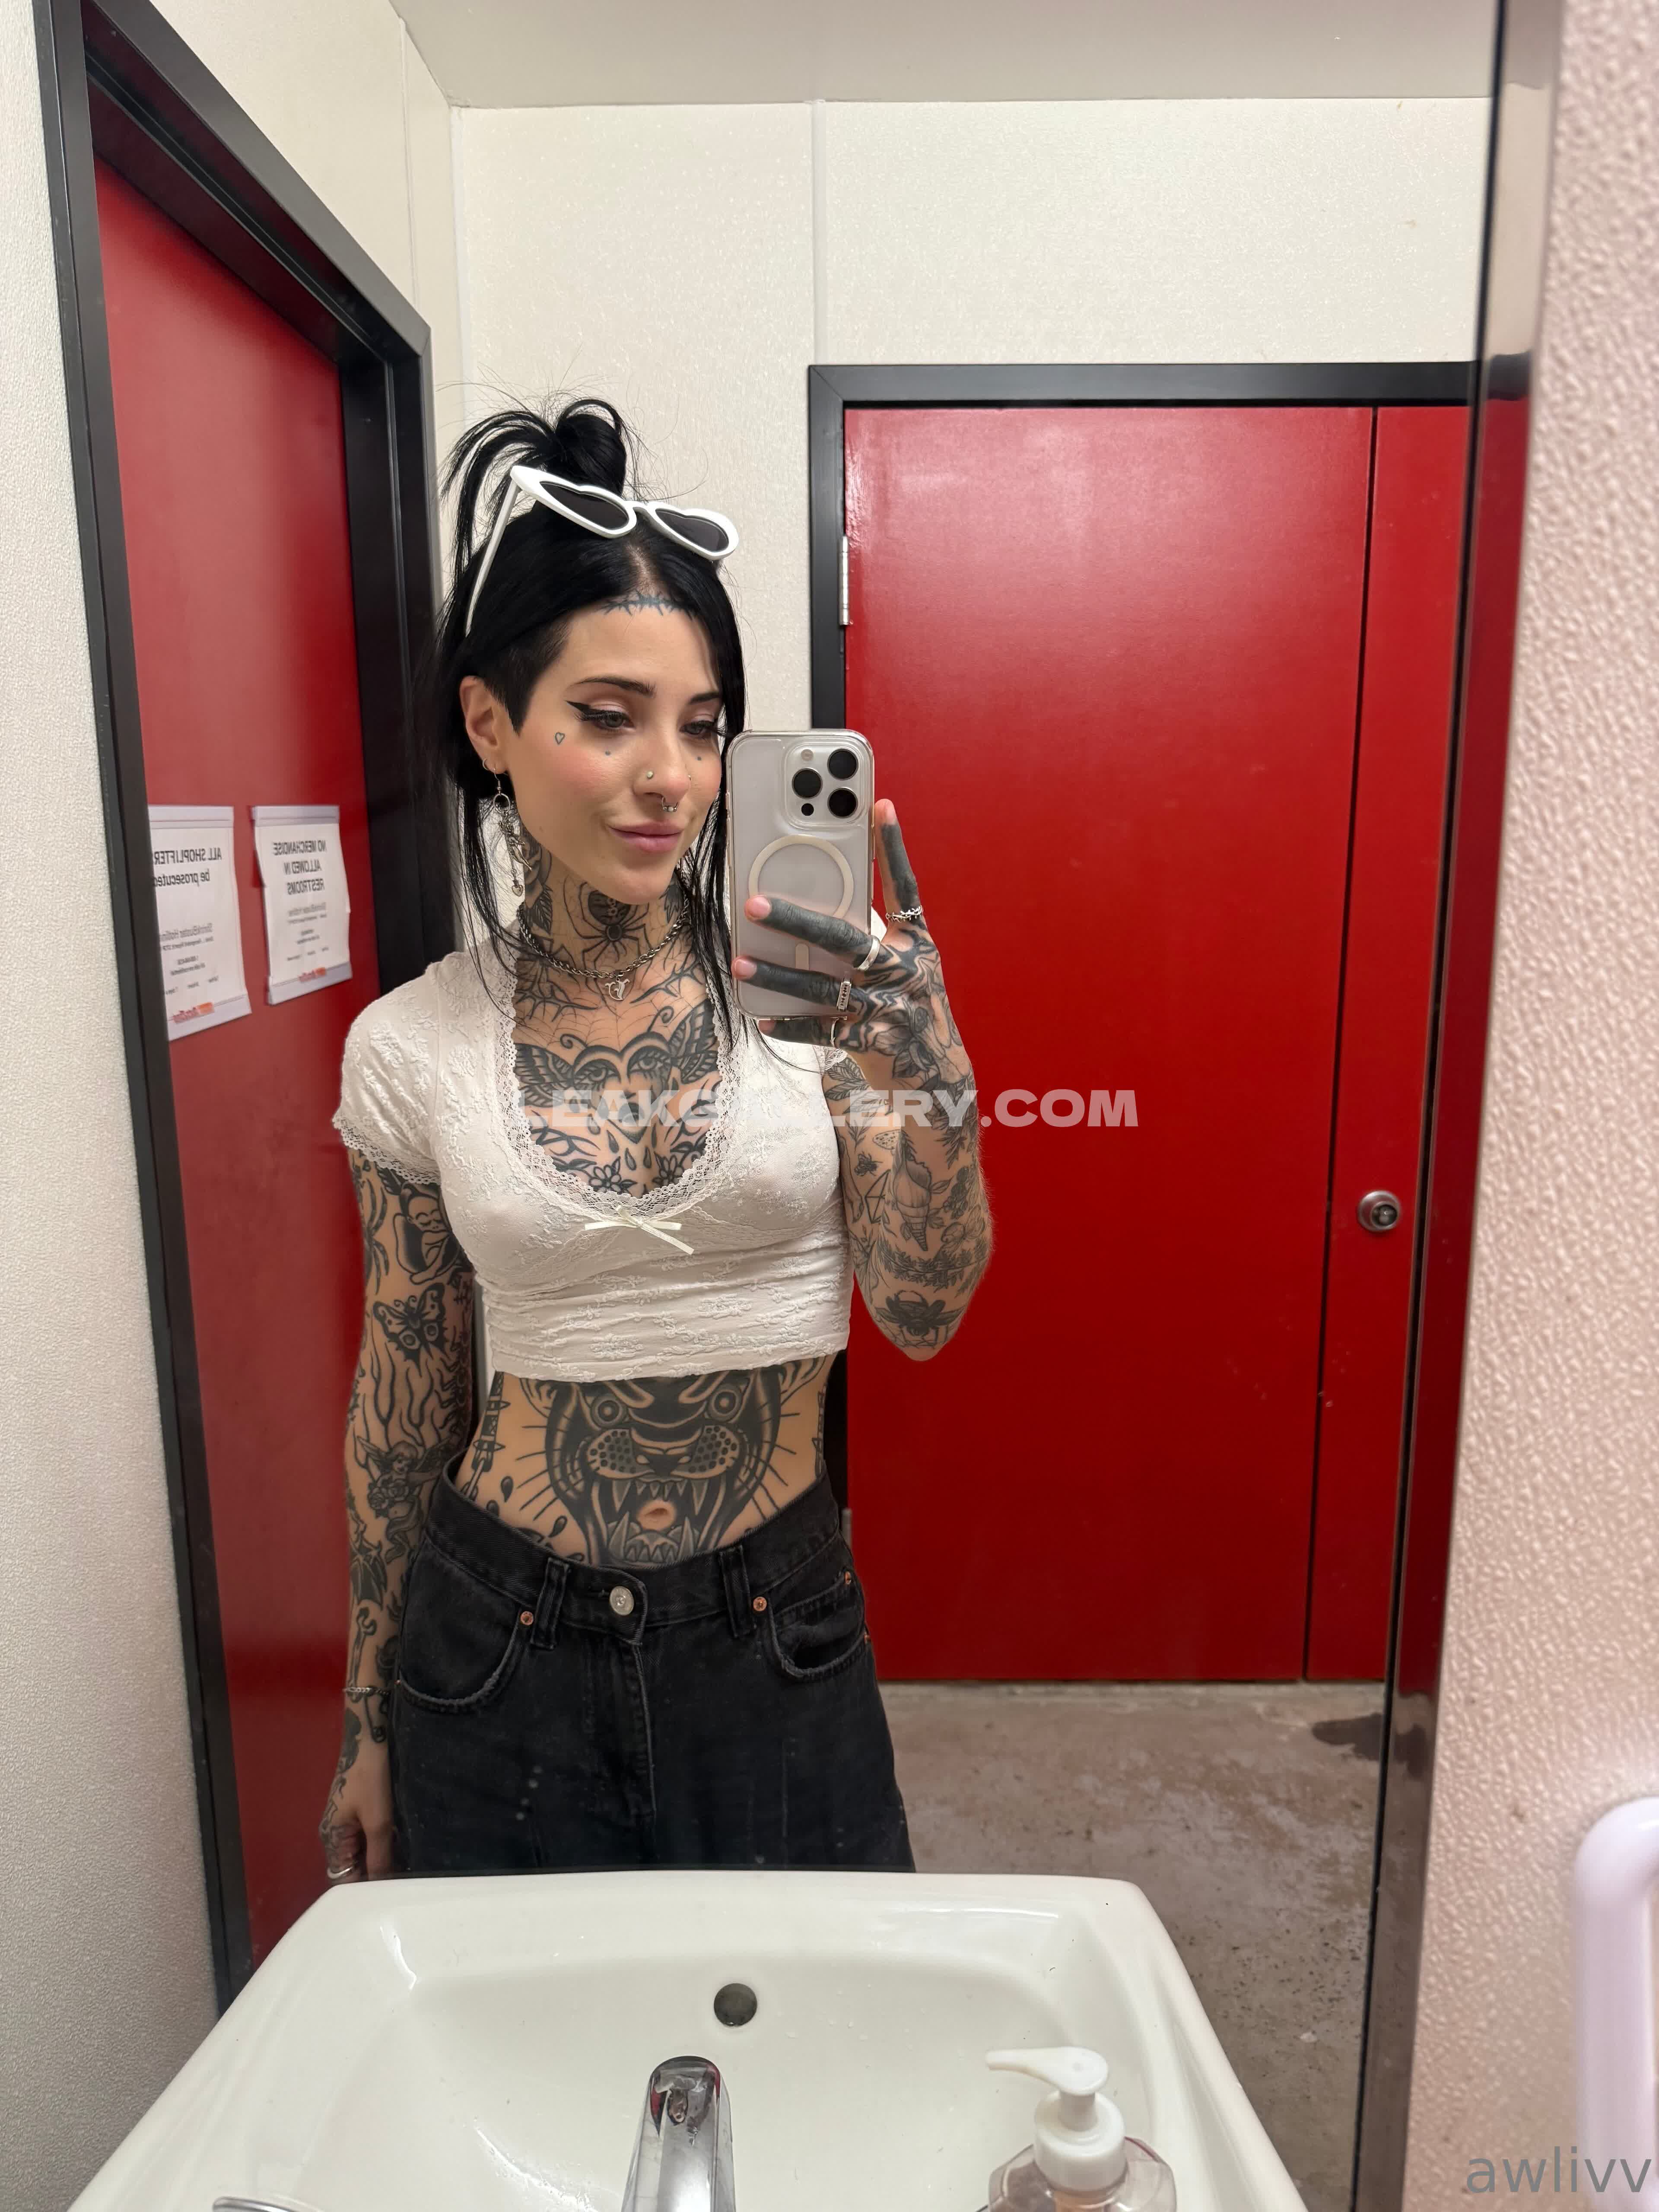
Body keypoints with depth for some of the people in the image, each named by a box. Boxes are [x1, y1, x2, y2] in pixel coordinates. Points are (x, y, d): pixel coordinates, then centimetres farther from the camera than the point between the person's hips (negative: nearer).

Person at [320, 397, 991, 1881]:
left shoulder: (816, 984, -10)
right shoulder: (412, 1048, -7)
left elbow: (925, 1312, -10)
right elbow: (404, 1399, 3)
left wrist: (928, 1079, -28)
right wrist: (370, 1725, 11)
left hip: (774, 1643, 0)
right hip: (502, 1658, 1)